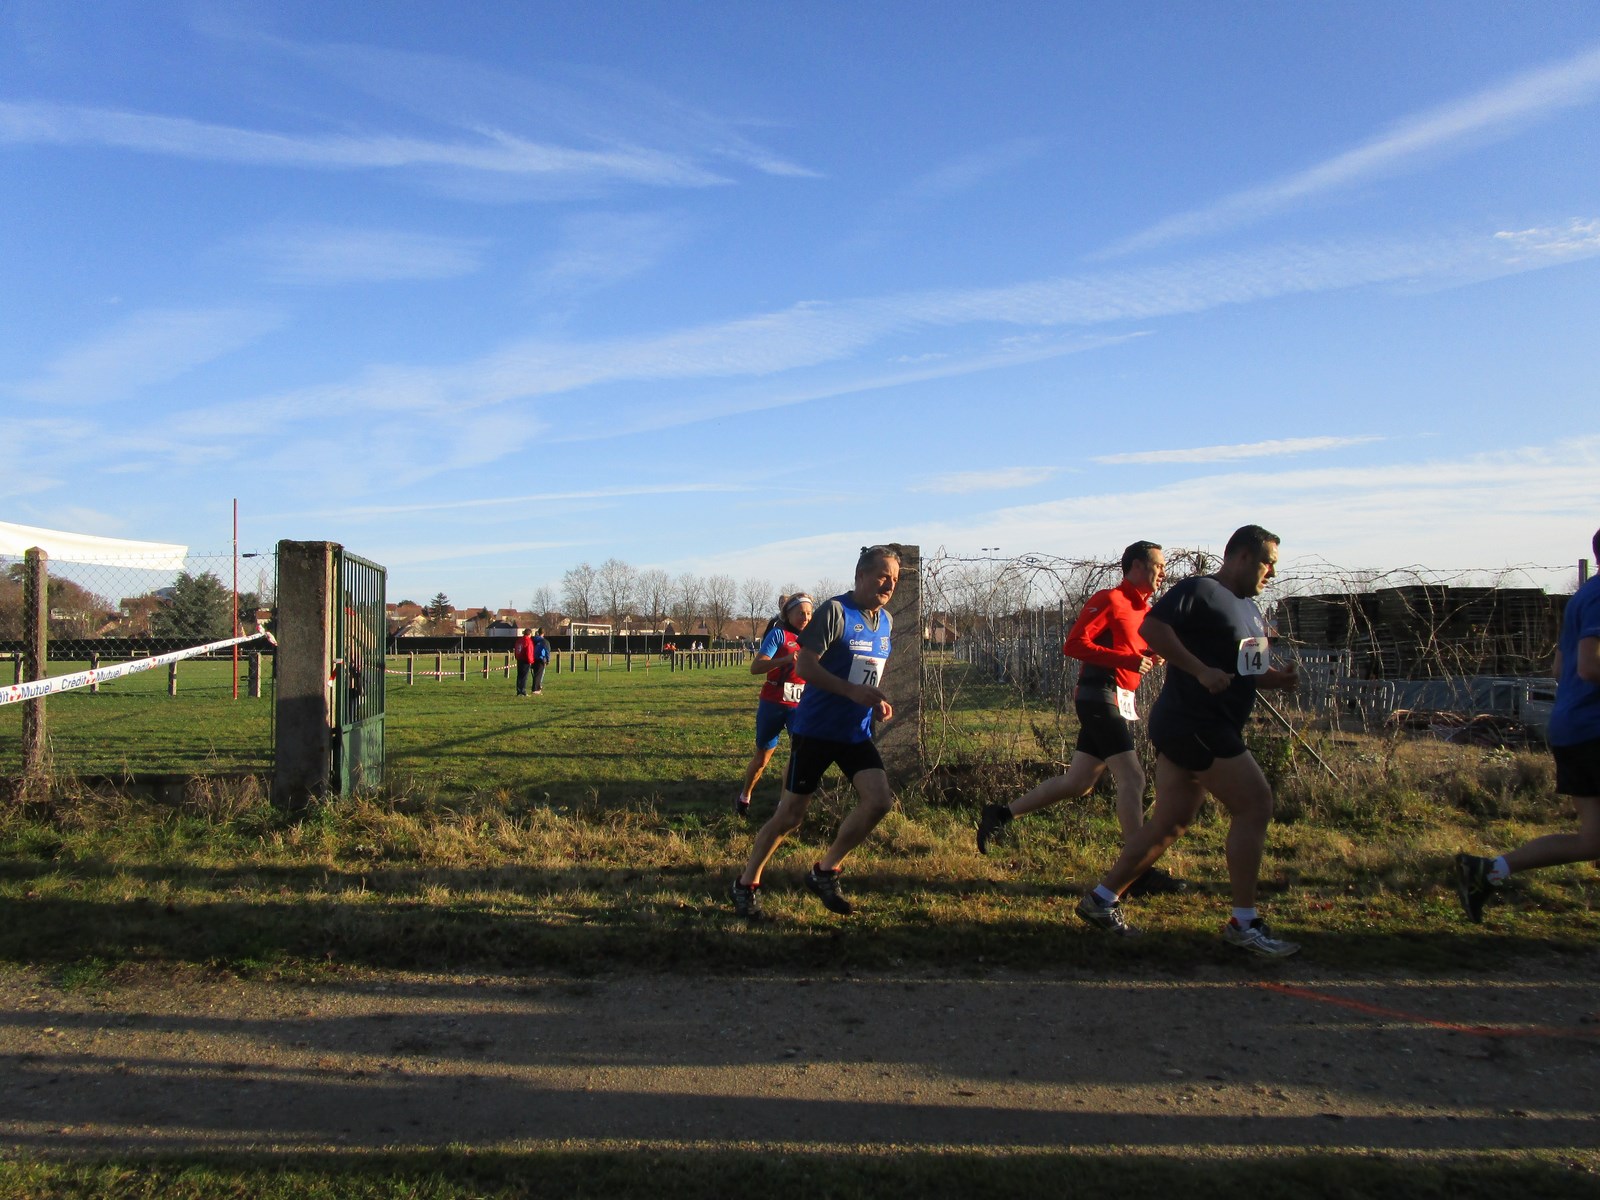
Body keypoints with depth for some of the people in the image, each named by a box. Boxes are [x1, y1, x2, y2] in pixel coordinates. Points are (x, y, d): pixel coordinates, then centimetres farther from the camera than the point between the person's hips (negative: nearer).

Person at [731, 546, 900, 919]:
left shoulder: (884, 620, 10)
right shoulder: (835, 611, -13)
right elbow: (806, 666, -18)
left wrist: (878, 701, 3)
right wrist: (854, 692, -25)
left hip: (857, 732, 6)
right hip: (815, 730, -6)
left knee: (880, 800, -10)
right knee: (791, 814, 0)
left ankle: (825, 871, 9)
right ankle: (747, 882, 20)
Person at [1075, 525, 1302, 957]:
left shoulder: (1247, 606, 20)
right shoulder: (1200, 590, -10)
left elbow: (1242, 668, 28)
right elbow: (1151, 627, -23)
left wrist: (1276, 677, 8)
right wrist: (1202, 670, -26)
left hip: (1208, 729, 10)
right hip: (1194, 724, -10)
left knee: (1170, 823, 11)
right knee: (1255, 805, -8)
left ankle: (1102, 899, 18)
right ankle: (1244, 924, 0)